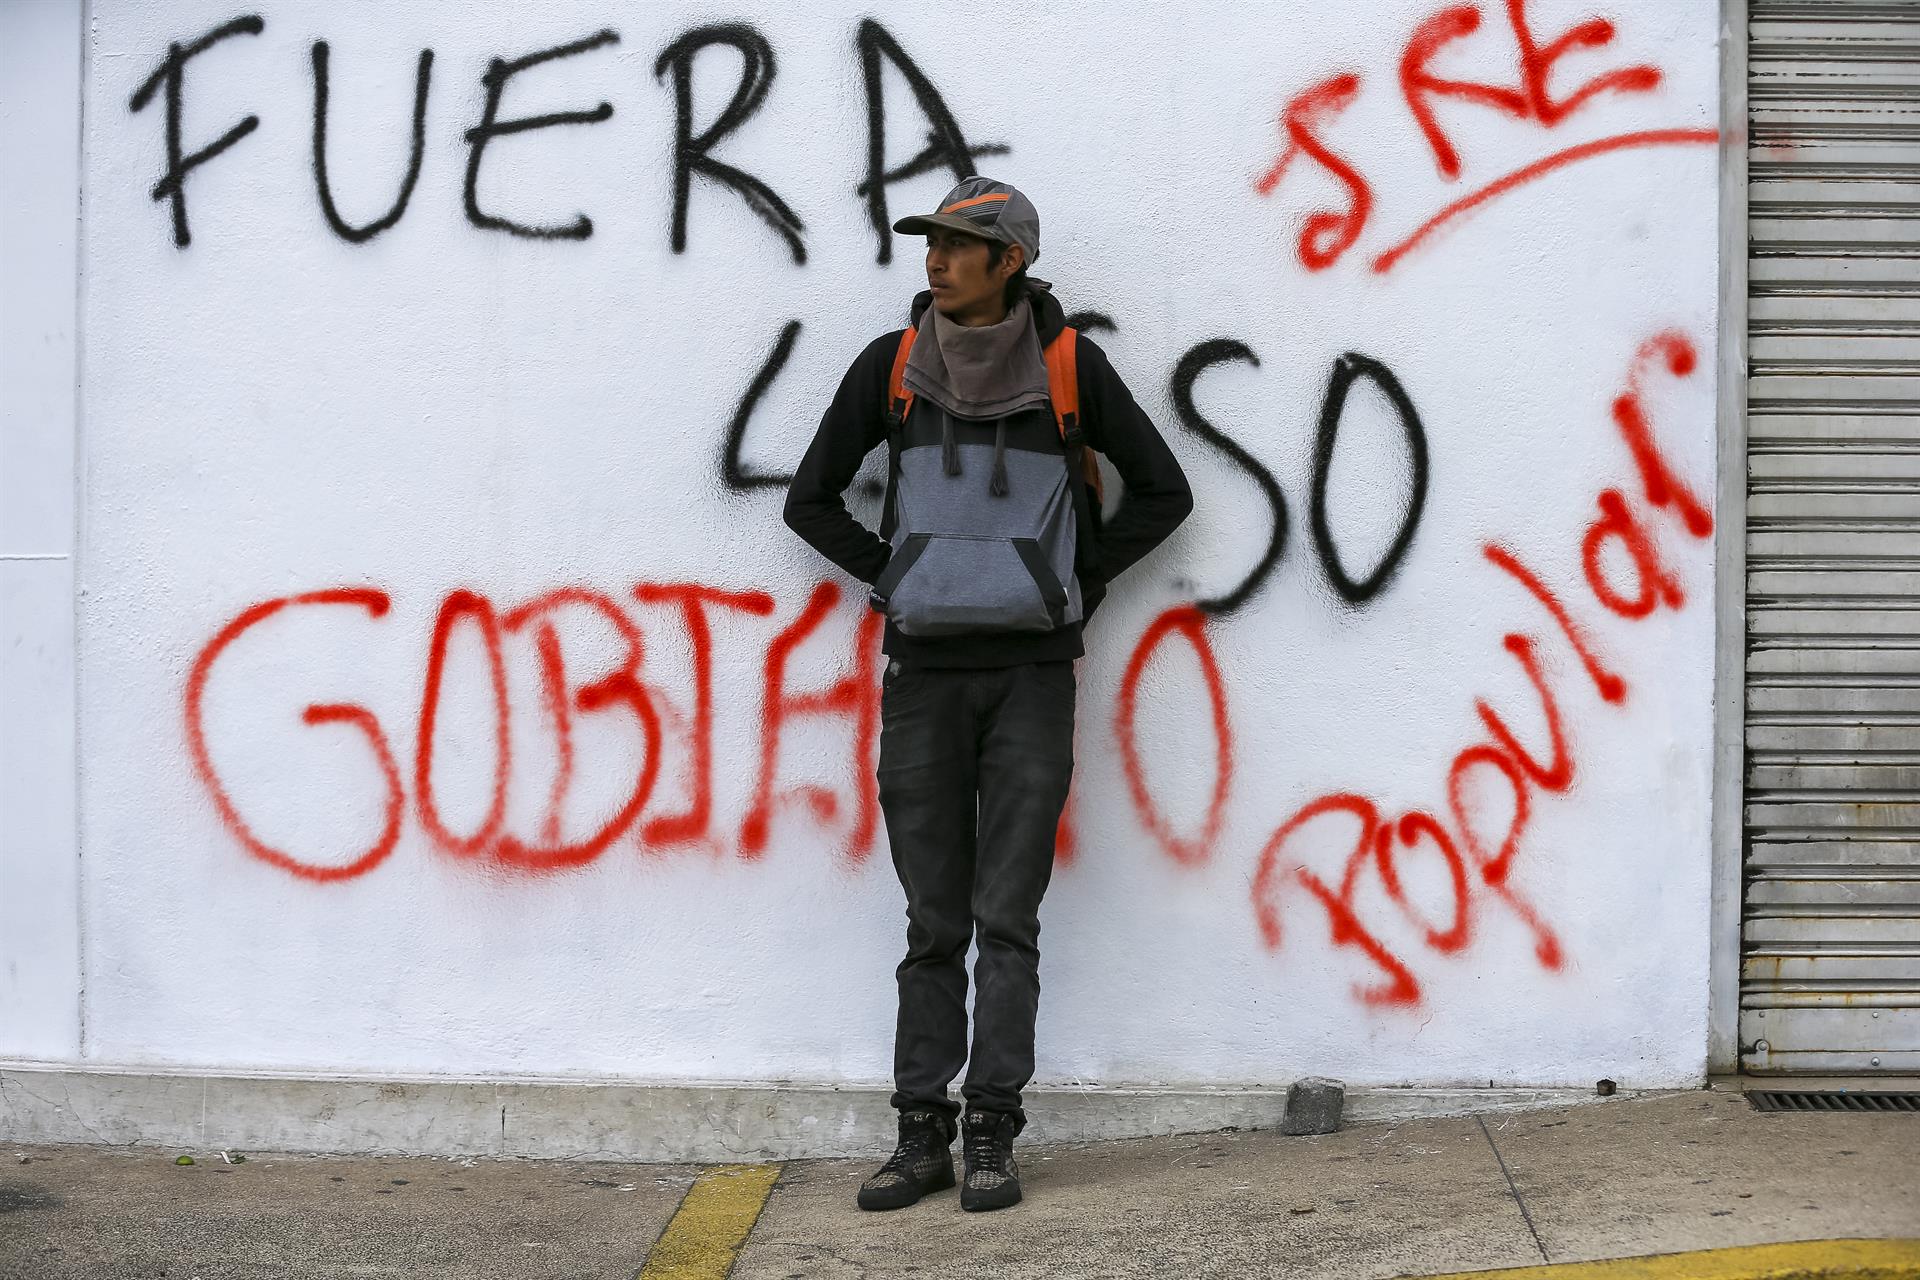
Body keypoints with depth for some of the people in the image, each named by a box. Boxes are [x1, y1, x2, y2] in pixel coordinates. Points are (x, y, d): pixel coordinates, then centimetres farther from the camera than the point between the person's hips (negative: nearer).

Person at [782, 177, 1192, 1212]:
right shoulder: (891, 367, 3)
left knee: (1007, 918, -3)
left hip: (1032, 672, -1)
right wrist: (893, 579, 4)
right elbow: (811, 500, 12)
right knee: (934, 923, 4)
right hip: (924, 672, 2)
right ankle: (922, 1135, 8)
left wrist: (1075, 583, 2)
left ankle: (992, 1137, 1)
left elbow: (1163, 492, 8)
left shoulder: (1069, 365, -1)